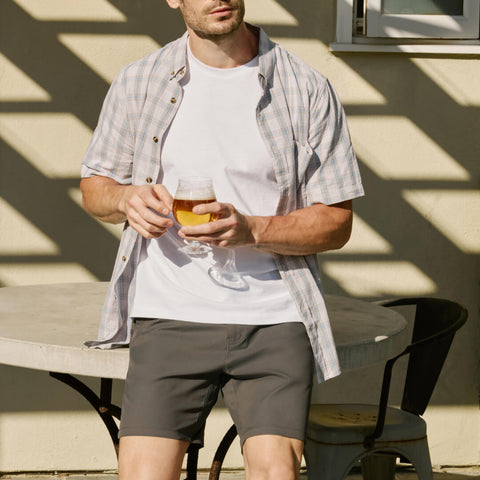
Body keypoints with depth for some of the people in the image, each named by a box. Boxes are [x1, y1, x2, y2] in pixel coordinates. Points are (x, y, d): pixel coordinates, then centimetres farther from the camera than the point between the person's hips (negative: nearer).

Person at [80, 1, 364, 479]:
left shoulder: (306, 89, 3)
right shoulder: (138, 82, 9)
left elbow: (336, 222, 4)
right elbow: (94, 186, 20)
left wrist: (249, 230, -13)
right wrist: (126, 198, -4)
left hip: (274, 318, -1)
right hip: (170, 318, 1)